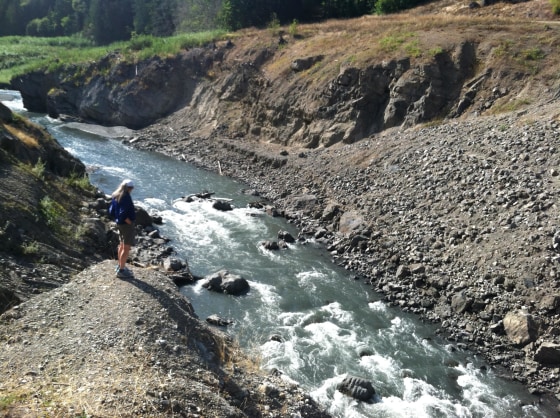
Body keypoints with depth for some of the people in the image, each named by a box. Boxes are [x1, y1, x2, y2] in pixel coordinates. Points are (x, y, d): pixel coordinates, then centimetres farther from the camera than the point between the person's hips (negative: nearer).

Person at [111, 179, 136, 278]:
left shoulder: (116, 196, 4)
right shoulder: (126, 197, -23)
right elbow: (123, 214, -29)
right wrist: (130, 222, -16)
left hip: (120, 223, 10)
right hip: (127, 224, -10)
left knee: (122, 245, 23)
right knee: (126, 248, -1)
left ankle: (120, 265, 37)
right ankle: (121, 270, 4)